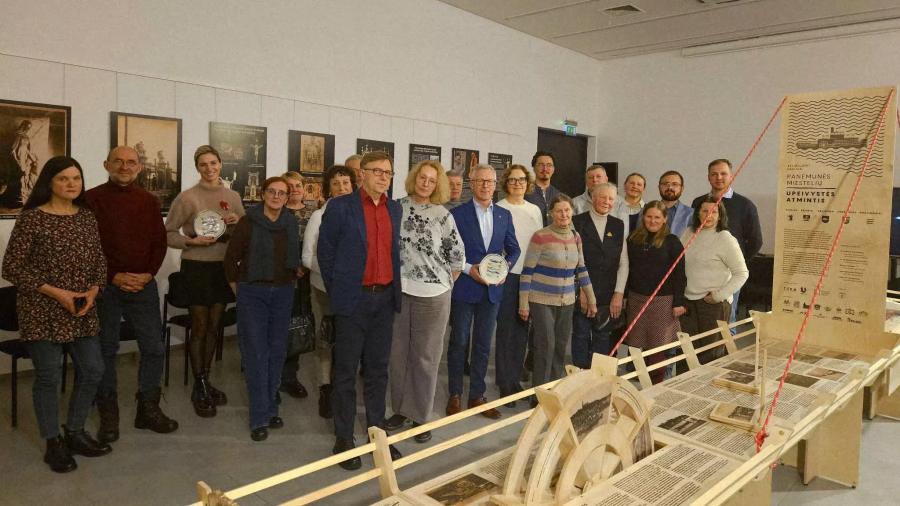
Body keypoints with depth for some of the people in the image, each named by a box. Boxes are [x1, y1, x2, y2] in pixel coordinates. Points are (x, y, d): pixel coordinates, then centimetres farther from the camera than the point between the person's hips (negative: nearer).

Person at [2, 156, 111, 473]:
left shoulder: (86, 217, 7)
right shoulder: (31, 218, -9)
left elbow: (99, 261, 12)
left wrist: (93, 291, -6)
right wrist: (56, 293, -17)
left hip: (82, 312, 6)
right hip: (42, 313, -5)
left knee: (93, 370, 8)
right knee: (48, 377, 2)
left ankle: (75, 433, 27)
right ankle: (53, 444, 19)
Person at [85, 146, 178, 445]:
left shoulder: (149, 201, 8)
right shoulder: (92, 199, -2)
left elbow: (159, 242, 9)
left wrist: (148, 274, -6)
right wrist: (113, 276, -12)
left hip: (143, 284, 3)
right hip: (105, 285, -3)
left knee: (154, 348, 4)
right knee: (105, 350, 6)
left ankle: (148, 409, 19)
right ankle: (108, 415, 18)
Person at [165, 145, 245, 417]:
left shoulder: (232, 196, 5)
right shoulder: (187, 197, -6)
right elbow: (168, 233, -3)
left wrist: (237, 222, -8)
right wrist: (193, 241, -19)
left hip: (223, 266, 4)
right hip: (196, 267, -4)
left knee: (214, 326, 13)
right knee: (199, 328, 2)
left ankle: (205, 382, 27)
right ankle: (200, 389, 13)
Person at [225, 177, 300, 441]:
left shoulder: (291, 223, 3)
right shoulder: (248, 223, -7)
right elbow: (231, 257, 0)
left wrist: (292, 276, 12)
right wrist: (236, 285, 4)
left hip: (283, 292, 4)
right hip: (252, 293, -4)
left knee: (277, 351, 9)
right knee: (256, 353, -5)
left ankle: (270, 408, 23)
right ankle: (260, 417, 1)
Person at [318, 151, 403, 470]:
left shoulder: (395, 209, 10)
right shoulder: (340, 207, -6)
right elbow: (325, 252, -2)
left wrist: (395, 290, 9)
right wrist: (337, 292, -1)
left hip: (385, 299, 5)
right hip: (354, 300, -4)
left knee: (378, 369, 13)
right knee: (346, 372, 5)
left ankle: (377, 431, 25)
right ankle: (344, 439, 16)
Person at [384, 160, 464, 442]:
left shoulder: (442, 215, -4)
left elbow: (457, 256, 2)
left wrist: (445, 284, 5)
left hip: (432, 294, -2)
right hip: (399, 291, 2)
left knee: (426, 356, 7)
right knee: (398, 353, 11)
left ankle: (421, 416, 20)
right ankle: (401, 410, 28)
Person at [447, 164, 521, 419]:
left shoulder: (504, 215, 7)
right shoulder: (457, 214, -5)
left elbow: (513, 248, 13)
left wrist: (506, 266, -5)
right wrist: (468, 269, -16)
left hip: (492, 289, 4)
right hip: (464, 288, -4)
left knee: (483, 344, 11)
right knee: (459, 341, 7)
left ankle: (477, 395, 23)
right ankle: (455, 395, 20)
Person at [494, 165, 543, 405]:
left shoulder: (535, 210, 11)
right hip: (507, 275, -5)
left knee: (523, 330, 9)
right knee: (506, 329, -1)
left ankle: (515, 379, 21)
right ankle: (505, 383, 10)